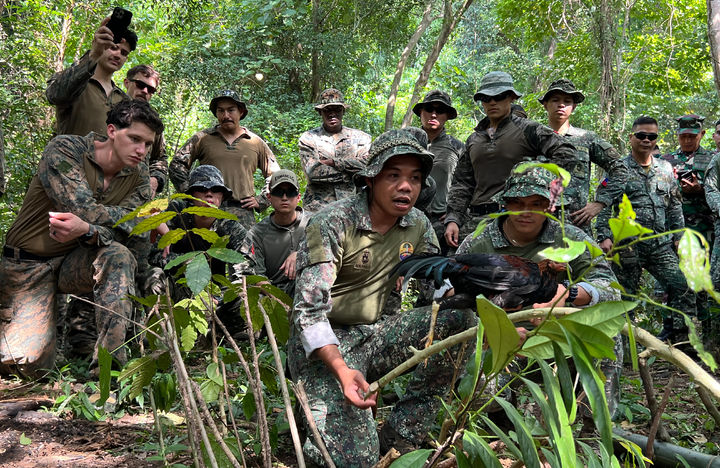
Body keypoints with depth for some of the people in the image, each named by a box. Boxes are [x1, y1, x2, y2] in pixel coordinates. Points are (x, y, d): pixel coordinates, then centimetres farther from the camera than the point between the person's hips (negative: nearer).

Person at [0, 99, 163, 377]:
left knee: (118, 256, -31)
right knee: (27, 363, -18)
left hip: (75, 261, 3)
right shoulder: (65, 150, -16)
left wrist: (86, 230, -39)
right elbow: (84, 210, -28)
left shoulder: (137, 176, -3)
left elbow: (116, 231, -16)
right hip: (29, 264, -3)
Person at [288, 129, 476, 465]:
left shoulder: (418, 226, 2)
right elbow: (310, 309, -23)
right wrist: (342, 370, -38)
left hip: (372, 335, 7)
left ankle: (397, 440, -9)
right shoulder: (331, 224, -18)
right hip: (323, 345, -6)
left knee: (459, 316, -17)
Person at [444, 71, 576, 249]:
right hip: (477, 220, 5)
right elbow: (461, 184, 18)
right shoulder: (473, 139, 20)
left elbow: (566, 153, -3)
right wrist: (452, 219, 7)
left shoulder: (527, 129, 4)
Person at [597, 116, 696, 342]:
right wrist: (604, 237, -13)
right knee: (625, 295, 2)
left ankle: (676, 337, 9)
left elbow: (675, 206, 18)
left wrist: (679, 236, 11)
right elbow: (605, 206, -3)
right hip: (628, 245, -4)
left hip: (661, 245, 4)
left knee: (683, 287, -4)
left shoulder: (666, 168, 14)